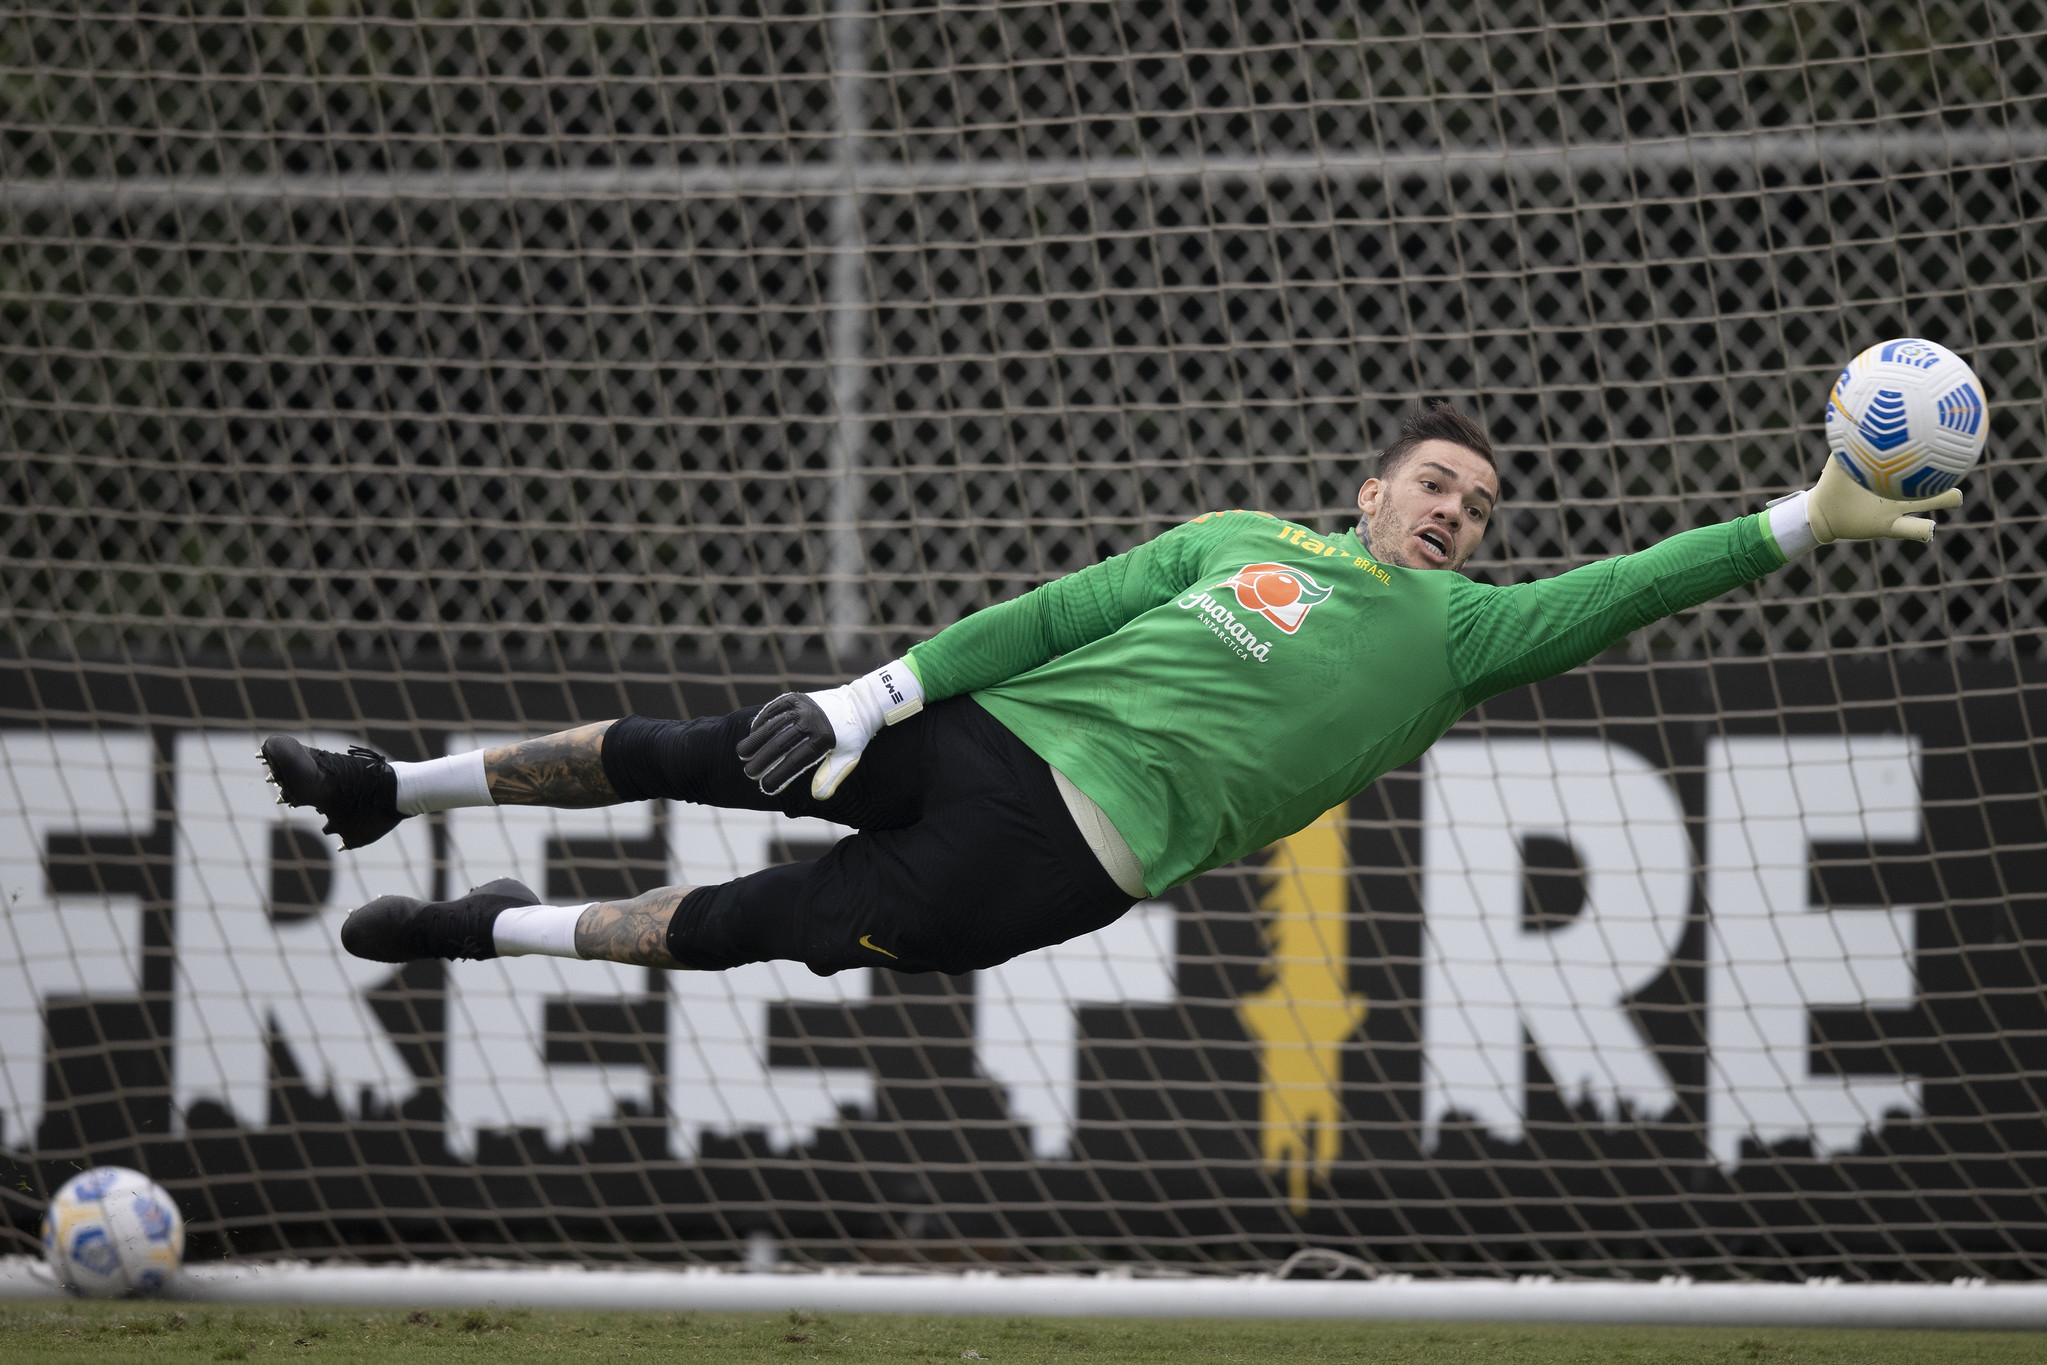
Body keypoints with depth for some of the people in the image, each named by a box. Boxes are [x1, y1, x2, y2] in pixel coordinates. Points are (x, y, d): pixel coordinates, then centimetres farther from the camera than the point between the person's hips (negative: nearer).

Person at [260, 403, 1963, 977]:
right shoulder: (1239, 538, 18)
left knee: (744, 928, -5)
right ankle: (401, 789, 15)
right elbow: (1060, 611, 14)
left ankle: (505, 930, 14)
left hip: (1069, 848, -3)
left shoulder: (1457, 630, 9)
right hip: (981, 731, 3)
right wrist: (885, 690, 4)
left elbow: (1617, 590, -3)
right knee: (682, 755, 1)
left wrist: (1805, 521, -13)